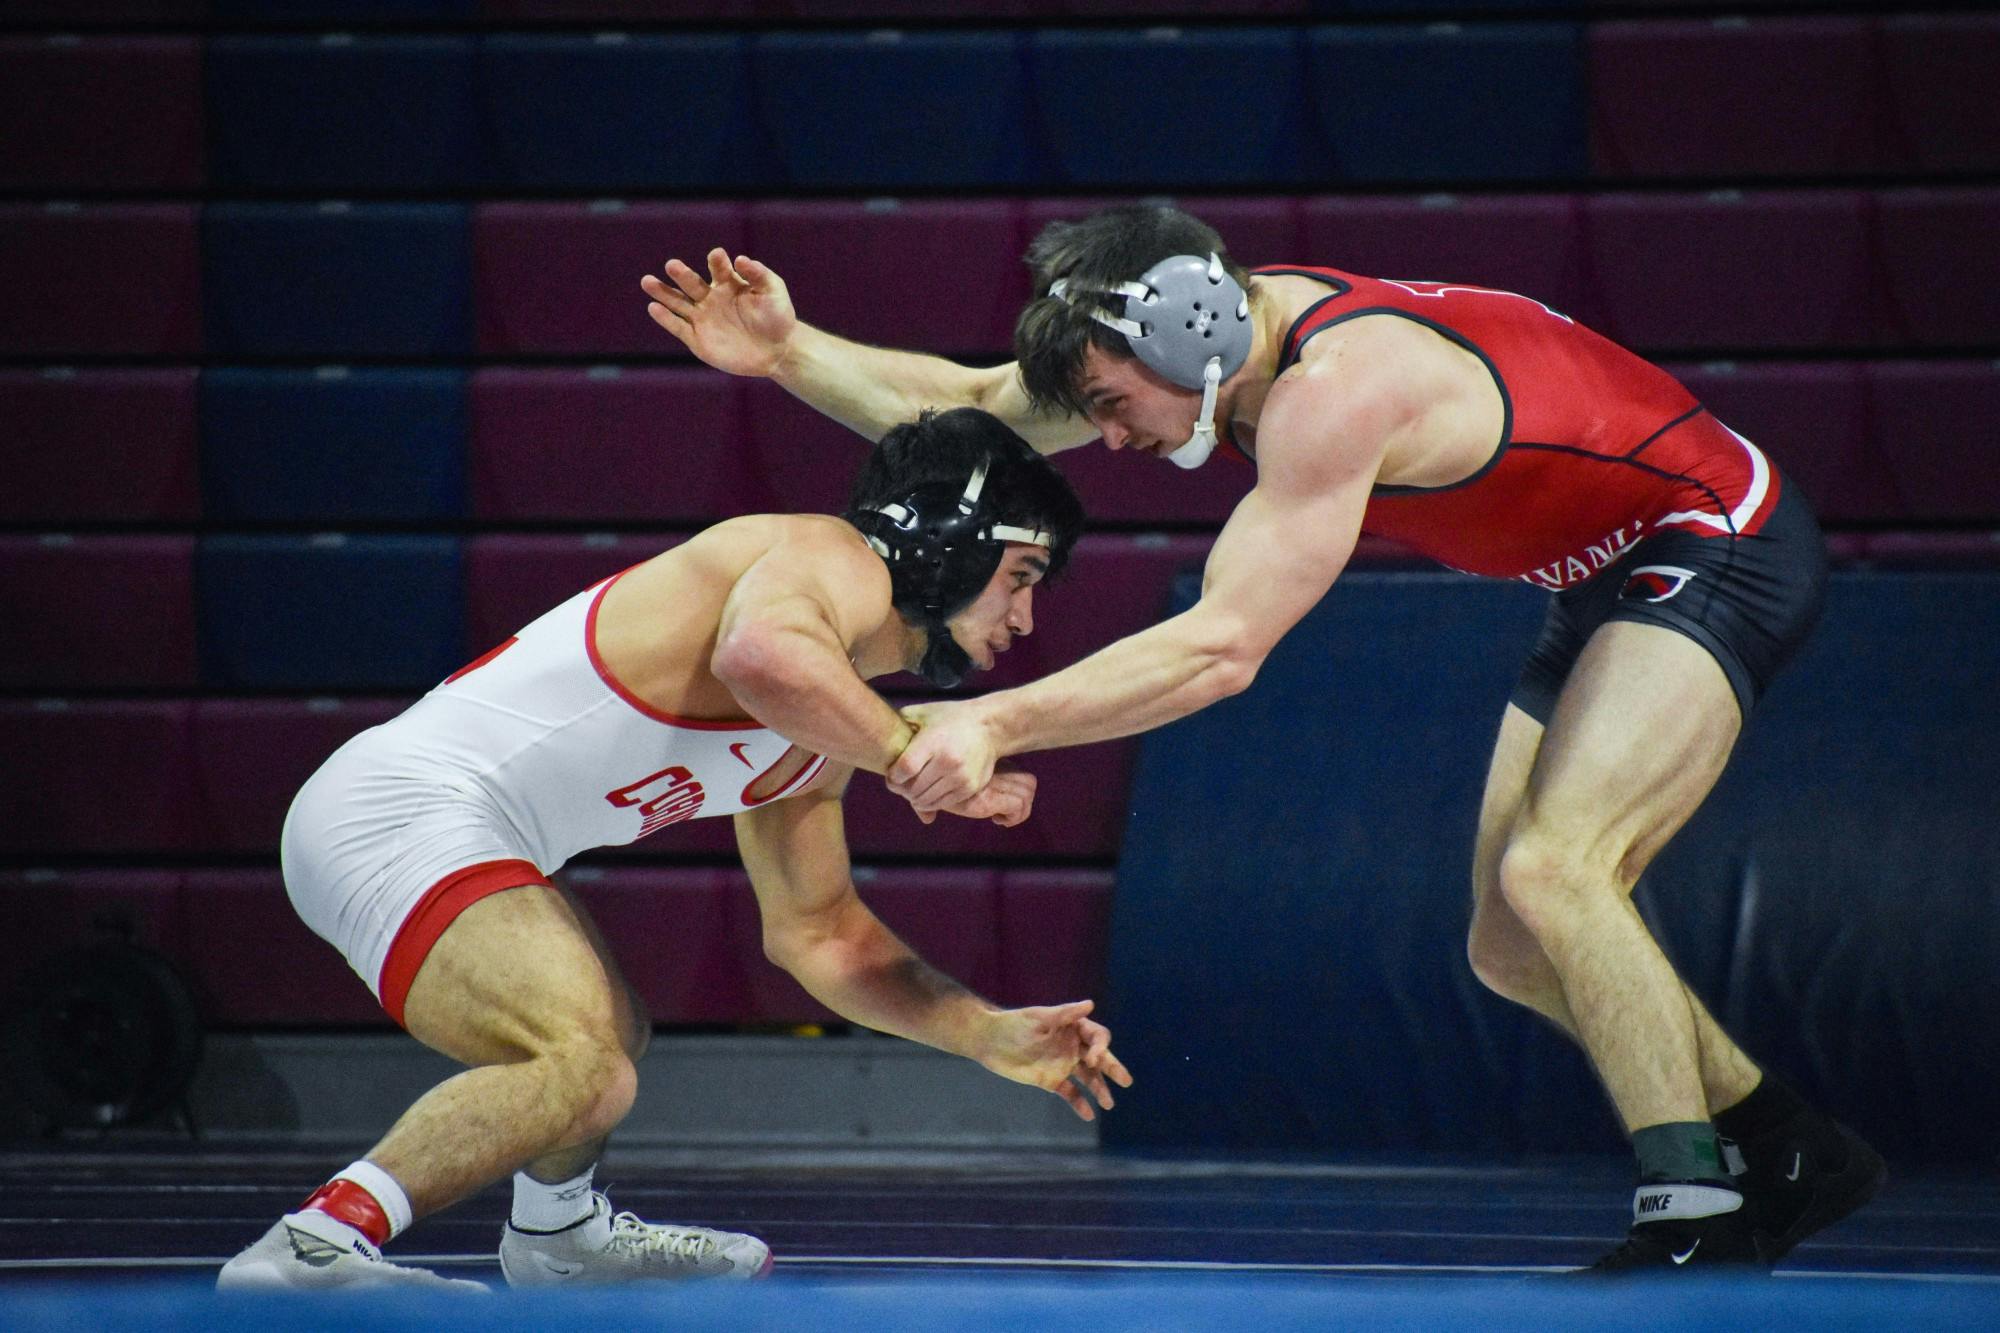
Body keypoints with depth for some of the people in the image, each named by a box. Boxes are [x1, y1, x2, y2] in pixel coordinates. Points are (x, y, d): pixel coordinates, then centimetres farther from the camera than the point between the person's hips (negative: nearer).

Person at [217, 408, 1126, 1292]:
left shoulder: (822, 733, 21)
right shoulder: (836, 561, -9)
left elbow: (819, 934, 28)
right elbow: (759, 654, -34)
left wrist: (992, 1037, 20)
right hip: (401, 810, -11)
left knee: (611, 1035, 33)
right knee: (586, 1071, -30)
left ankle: (557, 1230, 58)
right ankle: (314, 1248, -34)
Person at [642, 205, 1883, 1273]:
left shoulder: (1335, 386, -33)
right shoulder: (1221, 324, -5)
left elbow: (1222, 647, -38)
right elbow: (972, 409, 3)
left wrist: (997, 723, -41)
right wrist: (788, 352, -9)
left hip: (1718, 544, -10)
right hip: (1604, 582, 10)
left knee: (1548, 872, -27)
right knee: (1515, 949, 9)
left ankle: (1690, 1214, -27)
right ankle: (1798, 1158, 21)